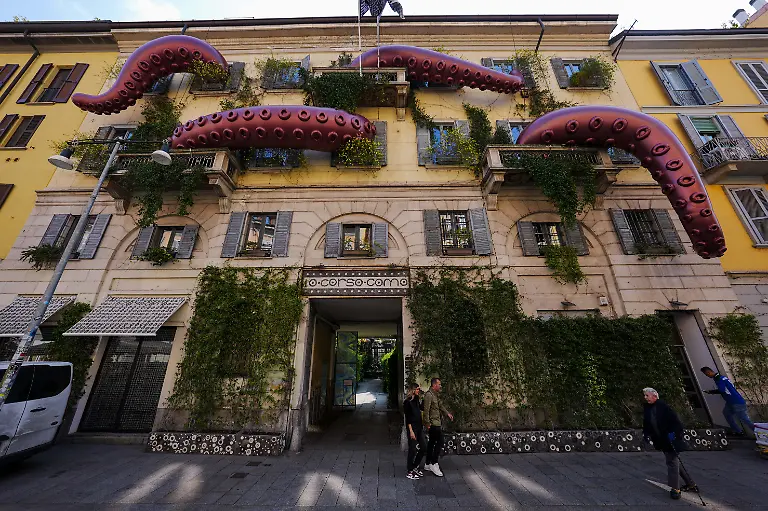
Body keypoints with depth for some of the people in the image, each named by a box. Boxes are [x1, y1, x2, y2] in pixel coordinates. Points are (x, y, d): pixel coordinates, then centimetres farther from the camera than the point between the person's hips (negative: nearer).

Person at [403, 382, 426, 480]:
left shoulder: (416, 399, 7)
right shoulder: (407, 402, -15)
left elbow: (421, 408, 18)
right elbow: (407, 418, -16)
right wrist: (411, 431, -18)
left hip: (419, 427, 8)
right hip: (412, 428, -8)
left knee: (423, 448, 13)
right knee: (413, 449, 2)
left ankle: (415, 467, 31)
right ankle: (410, 472, 19)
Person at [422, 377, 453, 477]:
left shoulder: (436, 394, 12)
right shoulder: (429, 395, -20)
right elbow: (426, 410, -23)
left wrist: (447, 413, 18)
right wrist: (428, 423, -22)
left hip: (437, 423, 9)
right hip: (433, 423, -9)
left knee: (432, 443, 14)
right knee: (440, 442, -6)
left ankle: (428, 464, 24)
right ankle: (434, 464, 3)